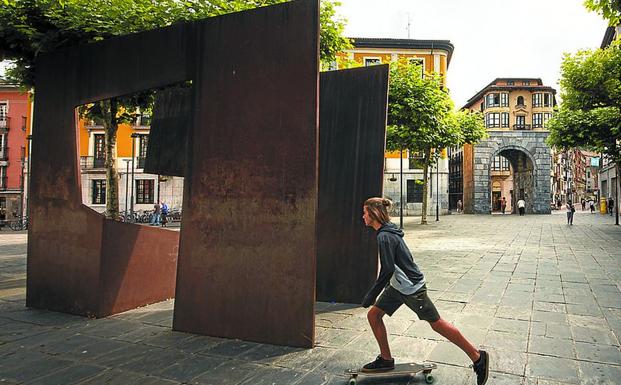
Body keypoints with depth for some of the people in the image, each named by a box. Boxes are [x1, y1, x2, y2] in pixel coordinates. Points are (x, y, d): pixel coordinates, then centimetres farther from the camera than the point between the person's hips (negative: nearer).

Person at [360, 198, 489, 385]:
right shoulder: (387, 232, 6)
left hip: (411, 288, -10)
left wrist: (371, 296, -21)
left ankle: (478, 358, 18)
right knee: (373, 315, 8)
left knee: (436, 323, 2)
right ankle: (386, 359, 20)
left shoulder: (384, 237, -24)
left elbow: (387, 270, -28)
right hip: (398, 286, 10)